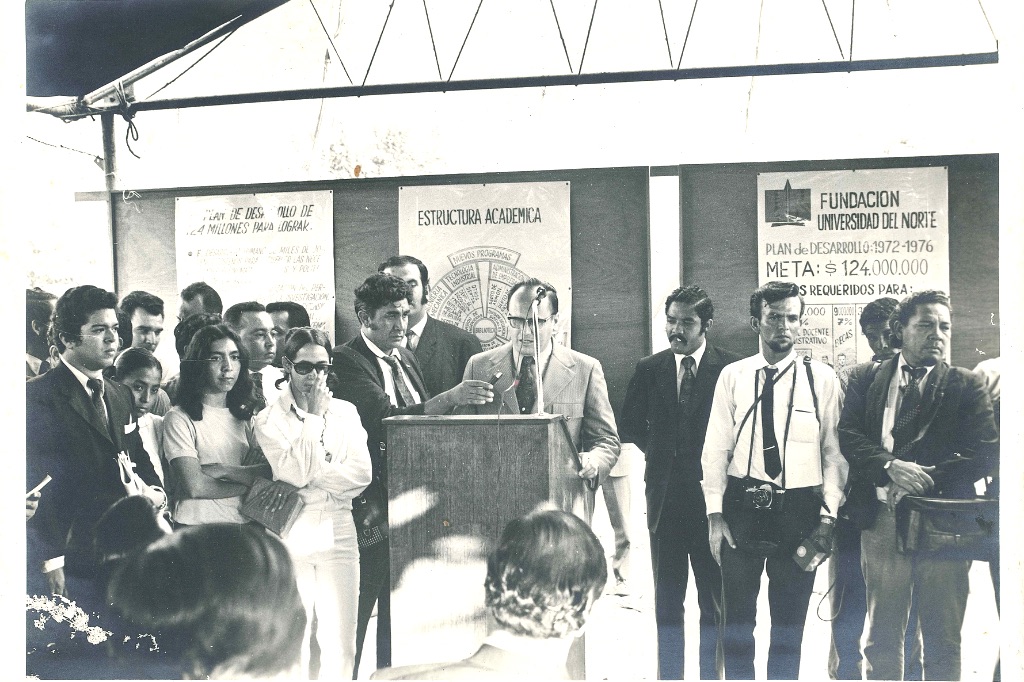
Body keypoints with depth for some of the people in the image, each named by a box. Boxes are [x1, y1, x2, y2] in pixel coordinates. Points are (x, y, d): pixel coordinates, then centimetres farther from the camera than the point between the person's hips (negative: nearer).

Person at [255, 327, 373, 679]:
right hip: (290, 535, -2)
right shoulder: (269, 419, 1)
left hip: (338, 533, 3)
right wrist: (314, 416, -7)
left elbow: (361, 473, 1)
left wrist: (313, 478, -9)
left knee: (341, 645, 2)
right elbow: (295, 473, -12)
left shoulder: (345, 411, 11)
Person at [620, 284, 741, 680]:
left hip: (712, 495, -3)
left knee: (714, 599, 5)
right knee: (666, 599, 10)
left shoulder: (730, 368, -4)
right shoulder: (649, 369, 6)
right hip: (666, 497, 3)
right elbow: (628, 425, 16)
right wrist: (660, 452, 7)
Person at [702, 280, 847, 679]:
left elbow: (834, 452, 0)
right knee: (737, 614, 11)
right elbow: (716, 448, 1)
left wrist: (828, 516, -6)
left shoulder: (822, 378, 0)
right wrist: (715, 514, -3)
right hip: (742, 507, 1)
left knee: (790, 617, 11)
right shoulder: (732, 376, 2)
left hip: (799, 511, 0)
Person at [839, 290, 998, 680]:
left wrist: (923, 480, -15)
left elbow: (985, 452, -5)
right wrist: (891, 466, -19)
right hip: (882, 519, 1)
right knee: (882, 635, 8)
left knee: (943, 639, 7)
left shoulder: (966, 385, 6)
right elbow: (848, 435, -2)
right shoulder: (866, 379, 9)